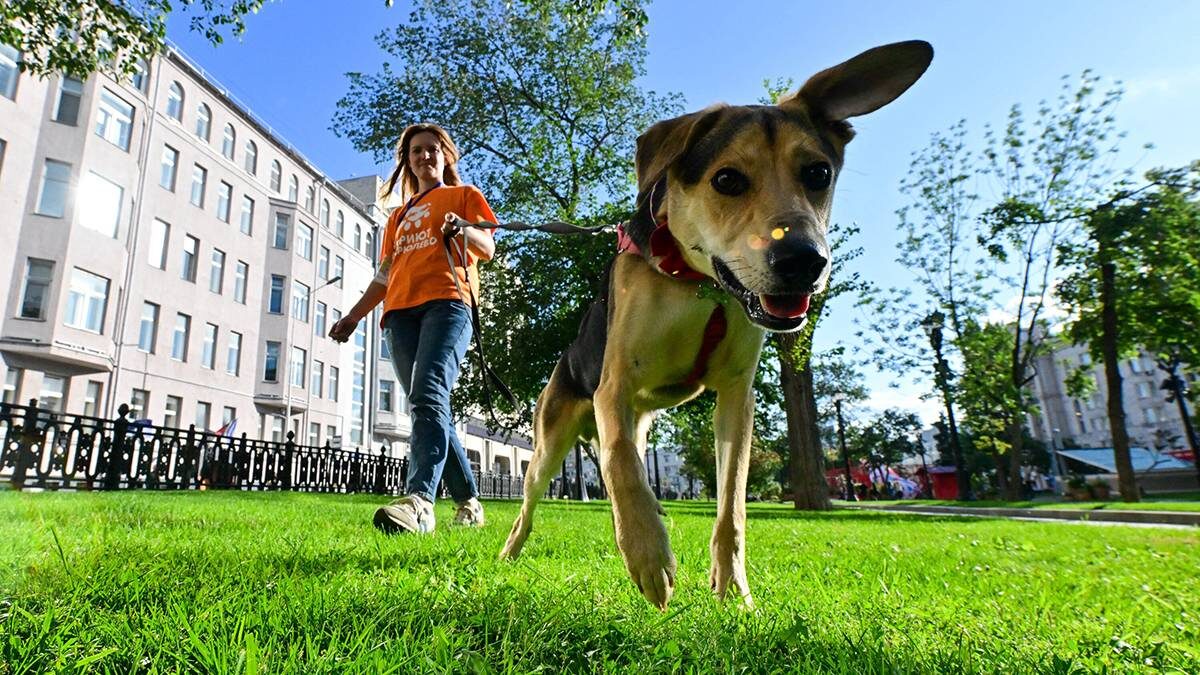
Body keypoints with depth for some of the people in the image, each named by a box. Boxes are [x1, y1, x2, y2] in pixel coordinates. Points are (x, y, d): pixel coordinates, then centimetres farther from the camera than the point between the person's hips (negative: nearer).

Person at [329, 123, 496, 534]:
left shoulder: (463, 194, 19)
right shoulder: (400, 215, 33)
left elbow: (488, 248, 6)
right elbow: (385, 273, 29)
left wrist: (463, 231, -16)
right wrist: (355, 314, 19)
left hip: (447, 302, -5)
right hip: (400, 312, 6)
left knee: (428, 396, -27)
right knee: (431, 408, -1)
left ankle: (419, 500, -42)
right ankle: (469, 504, 7)